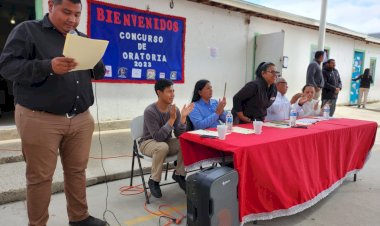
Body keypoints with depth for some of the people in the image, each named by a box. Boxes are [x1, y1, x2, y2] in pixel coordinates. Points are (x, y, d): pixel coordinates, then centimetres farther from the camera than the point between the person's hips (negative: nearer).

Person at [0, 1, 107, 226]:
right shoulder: (27, 30, 1)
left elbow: (99, 73, 14)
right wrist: (47, 66, -23)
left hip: (81, 119, 5)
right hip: (40, 120, -4)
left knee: (77, 170, 12)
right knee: (40, 176, 5)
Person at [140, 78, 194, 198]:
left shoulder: (174, 109, -7)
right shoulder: (150, 111, -24)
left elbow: (179, 135, -11)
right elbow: (158, 137, -30)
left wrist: (183, 117, -25)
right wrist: (172, 119, -34)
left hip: (167, 141, 5)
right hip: (149, 142, -5)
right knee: (163, 147, -38)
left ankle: (179, 174, 1)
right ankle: (154, 180, -13)